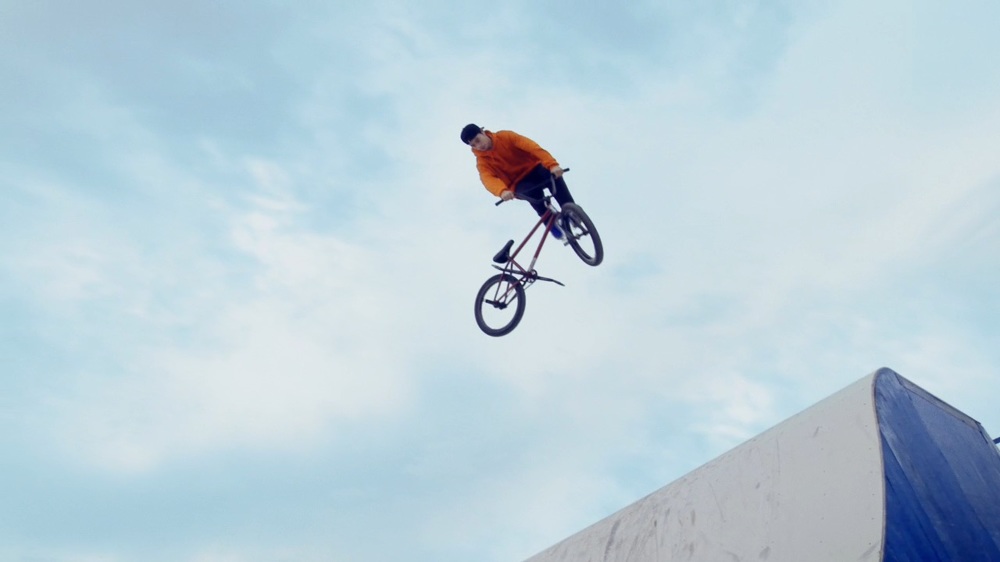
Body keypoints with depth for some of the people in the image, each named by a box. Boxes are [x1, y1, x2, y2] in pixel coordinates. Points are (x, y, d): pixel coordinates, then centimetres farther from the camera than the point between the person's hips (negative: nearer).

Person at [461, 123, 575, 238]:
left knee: (553, 174, -31)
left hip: (534, 169, 1)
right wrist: (502, 191, -53)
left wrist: (552, 164, -37)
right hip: (520, 184, -1)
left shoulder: (505, 137, -8)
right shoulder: (482, 161, -7)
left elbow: (532, 147, -21)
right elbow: (488, 179, -29)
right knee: (533, 191, -35)